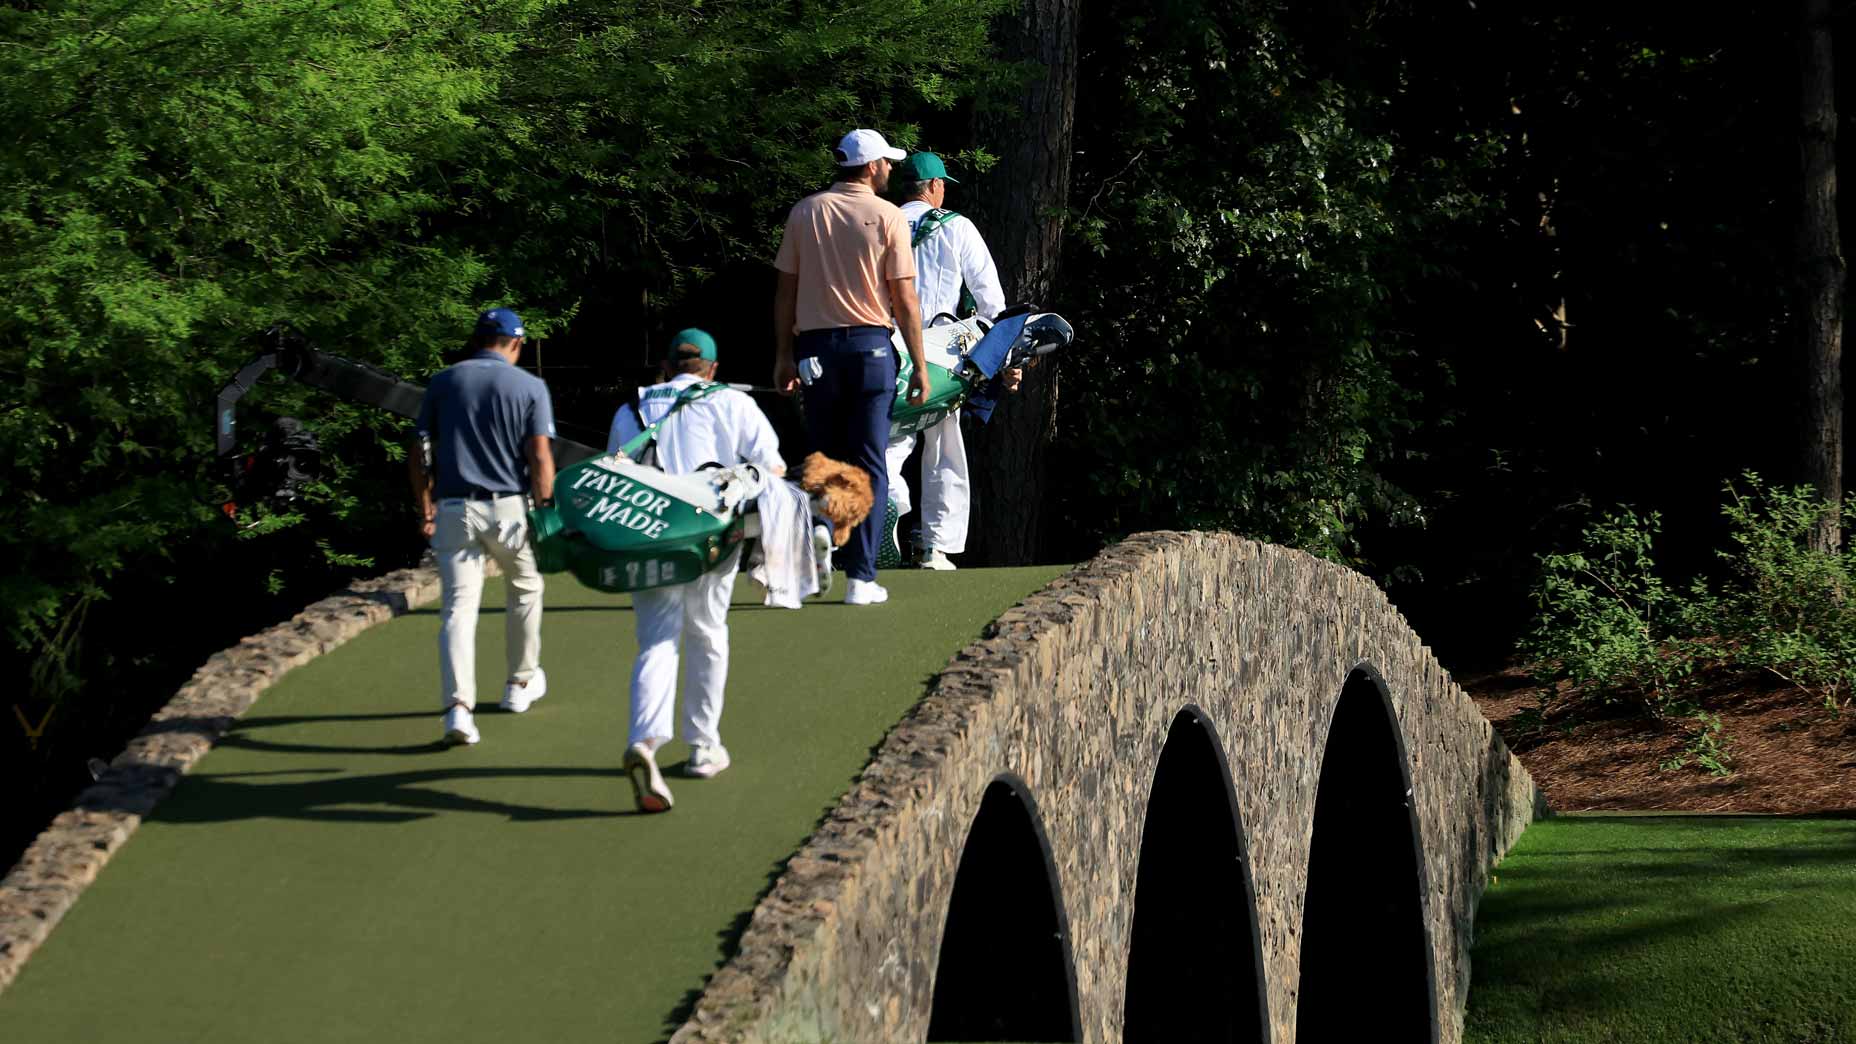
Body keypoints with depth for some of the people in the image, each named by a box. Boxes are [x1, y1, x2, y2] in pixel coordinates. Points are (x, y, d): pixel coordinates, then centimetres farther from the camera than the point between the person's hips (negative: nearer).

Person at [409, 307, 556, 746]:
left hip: (453, 509, 1)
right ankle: (521, 683, 36)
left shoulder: (443, 383, 7)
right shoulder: (530, 387, 0)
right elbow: (540, 458, -8)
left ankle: (458, 705, -21)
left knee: (458, 607, -4)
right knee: (525, 589, 24)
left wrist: (425, 511, 15)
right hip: (509, 507, -1)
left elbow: (419, 455, 7)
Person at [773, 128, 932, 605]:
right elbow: (904, 300, -5)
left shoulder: (804, 212, 4)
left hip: (815, 346, 3)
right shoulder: (887, 217, -4)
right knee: (869, 466, 0)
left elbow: (786, 290, 5)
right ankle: (861, 577, -4)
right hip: (870, 344, -3)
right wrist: (920, 366, 0)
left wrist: (783, 355, 12)